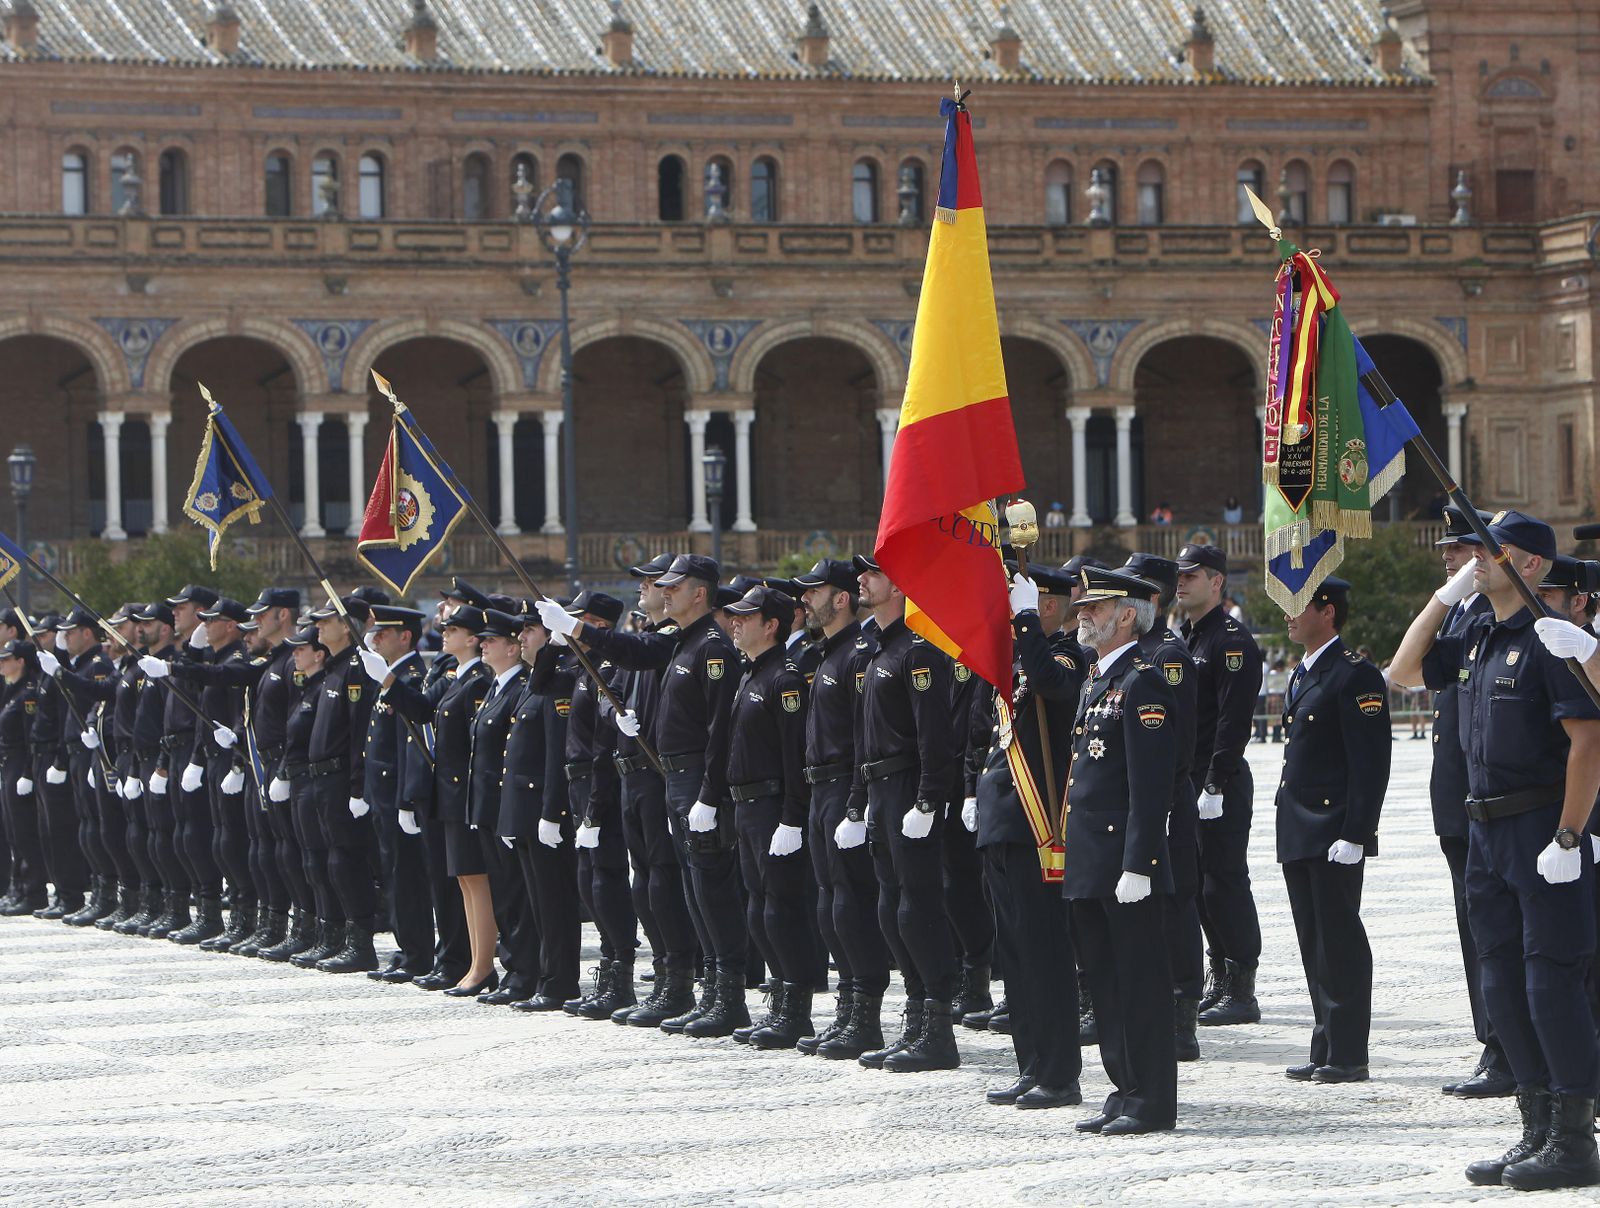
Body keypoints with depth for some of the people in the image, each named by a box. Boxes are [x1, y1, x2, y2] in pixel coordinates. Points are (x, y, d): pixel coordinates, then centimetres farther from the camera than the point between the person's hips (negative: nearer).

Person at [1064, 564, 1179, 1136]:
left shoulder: (1141, 683, -13)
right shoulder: (1097, 681, 17)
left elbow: (1150, 787, -19)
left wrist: (1136, 867, -22)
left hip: (1126, 862, -10)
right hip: (1090, 863, 10)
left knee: (1141, 980, -4)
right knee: (1106, 981, 13)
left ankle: (1152, 1102, 0)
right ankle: (1126, 1090, 20)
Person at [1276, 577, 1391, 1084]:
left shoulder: (1355, 675, -11)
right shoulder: (1304, 676, 18)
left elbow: (1371, 762, -16)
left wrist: (1354, 834, -20)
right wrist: (1290, 824, 19)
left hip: (1334, 833, -9)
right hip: (1300, 833, 9)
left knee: (1340, 944, -6)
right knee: (1315, 945, 11)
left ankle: (1348, 1055, -2)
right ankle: (1326, 1051, 16)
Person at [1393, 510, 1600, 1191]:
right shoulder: (1476, 638, 12)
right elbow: (1405, 671, 23)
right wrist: (1446, 594, 12)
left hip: (1543, 829, -9)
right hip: (1485, 829, 9)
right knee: (1504, 984, 12)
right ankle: (1538, 1132, 20)